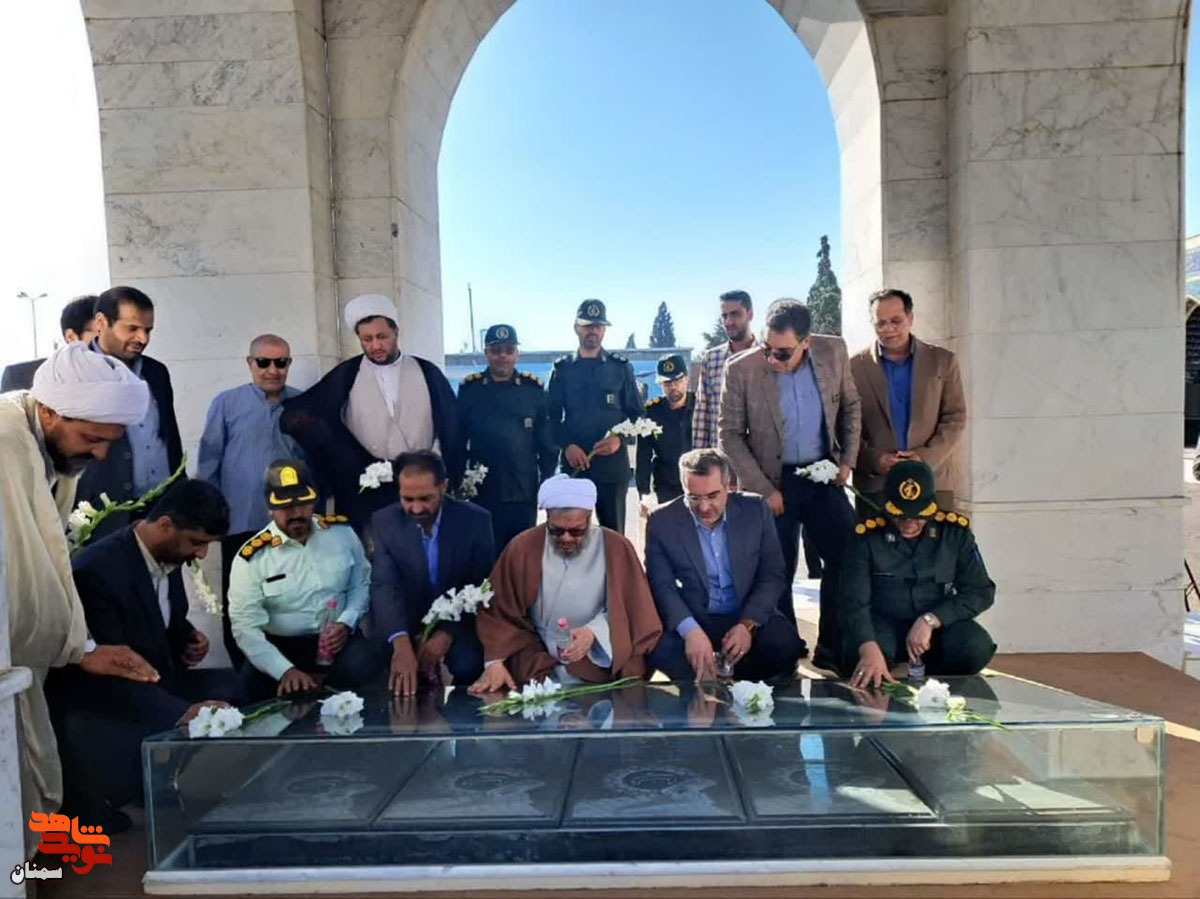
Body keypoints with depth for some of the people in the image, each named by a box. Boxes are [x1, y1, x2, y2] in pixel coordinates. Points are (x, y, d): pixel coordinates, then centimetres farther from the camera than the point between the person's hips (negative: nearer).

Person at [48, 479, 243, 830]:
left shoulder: (168, 555, -2)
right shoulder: (97, 569, -26)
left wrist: (188, 638, -5)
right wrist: (182, 711, -39)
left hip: (149, 686, 8)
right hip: (91, 706, -8)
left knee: (229, 686, -10)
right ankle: (90, 804, -3)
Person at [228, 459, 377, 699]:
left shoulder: (341, 532, -2)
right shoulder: (252, 558, -9)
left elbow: (362, 583, 11)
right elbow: (246, 627, -12)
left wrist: (346, 623, -9)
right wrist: (286, 670, -25)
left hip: (338, 637, 1)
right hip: (281, 647, 0)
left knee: (361, 669, -29)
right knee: (255, 686, -29)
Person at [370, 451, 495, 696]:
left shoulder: (475, 520, -12)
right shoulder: (385, 522, -10)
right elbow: (385, 586, -22)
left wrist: (447, 634, -23)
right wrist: (401, 643, -39)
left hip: (459, 623, -2)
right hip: (405, 624, 2)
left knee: (468, 667, -30)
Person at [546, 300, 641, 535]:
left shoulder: (621, 367, 8)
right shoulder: (562, 368, 8)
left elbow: (636, 414, 6)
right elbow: (552, 416, 5)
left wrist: (620, 439, -12)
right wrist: (567, 445, -11)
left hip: (613, 464, 0)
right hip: (574, 463, 0)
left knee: (613, 532, 5)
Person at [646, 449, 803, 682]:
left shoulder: (755, 510, -2)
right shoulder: (662, 521, -6)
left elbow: (772, 575, -1)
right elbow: (662, 586, -11)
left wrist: (748, 624, -18)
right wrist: (690, 630, -30)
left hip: (750, 617, 2)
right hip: (692, 620, -2)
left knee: (785, 643, -29)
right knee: (661, 648, -33)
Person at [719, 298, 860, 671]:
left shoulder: (834, 352, -4)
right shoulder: (741, 369, -13)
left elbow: (850, 406, 12)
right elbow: (730, 434, -7)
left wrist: (848, 459, 4)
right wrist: (763, 489, -10)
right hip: (773, 483, -3)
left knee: (849, 557, 1)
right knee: (777, 573, 3)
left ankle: (831, 652, 18)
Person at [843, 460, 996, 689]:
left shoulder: (955, 531, -9)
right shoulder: (867, 536, -15)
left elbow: (981, 592, -8)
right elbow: (855, 602, -20)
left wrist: (930, 621, -23)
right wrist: (869, 648, -40)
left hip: (939, 624, 3)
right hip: (885, 624, -2)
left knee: (976, 648, -29)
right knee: (860, 653, -35)